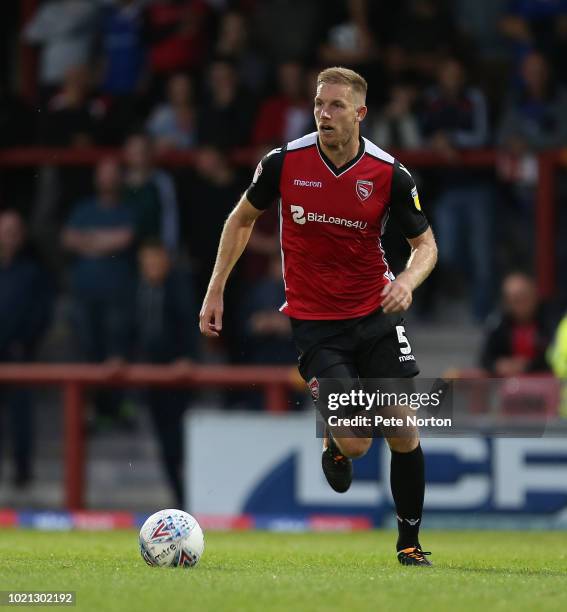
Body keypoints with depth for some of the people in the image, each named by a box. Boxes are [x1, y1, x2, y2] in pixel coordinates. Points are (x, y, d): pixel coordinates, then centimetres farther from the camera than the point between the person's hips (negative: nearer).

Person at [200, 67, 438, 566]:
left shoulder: (391, 174, -10)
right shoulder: (284, 163, -10)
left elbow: (425, 243, 2)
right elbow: (243, 219, 8)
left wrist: (408, 280, -21)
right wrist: (215, 291, 6)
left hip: (376, 314, 1)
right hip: (314, 323, -1)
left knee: (404, 433, -2)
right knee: (355, 442, -14)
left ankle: (410, 542, 18)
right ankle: (334, 445, 25)